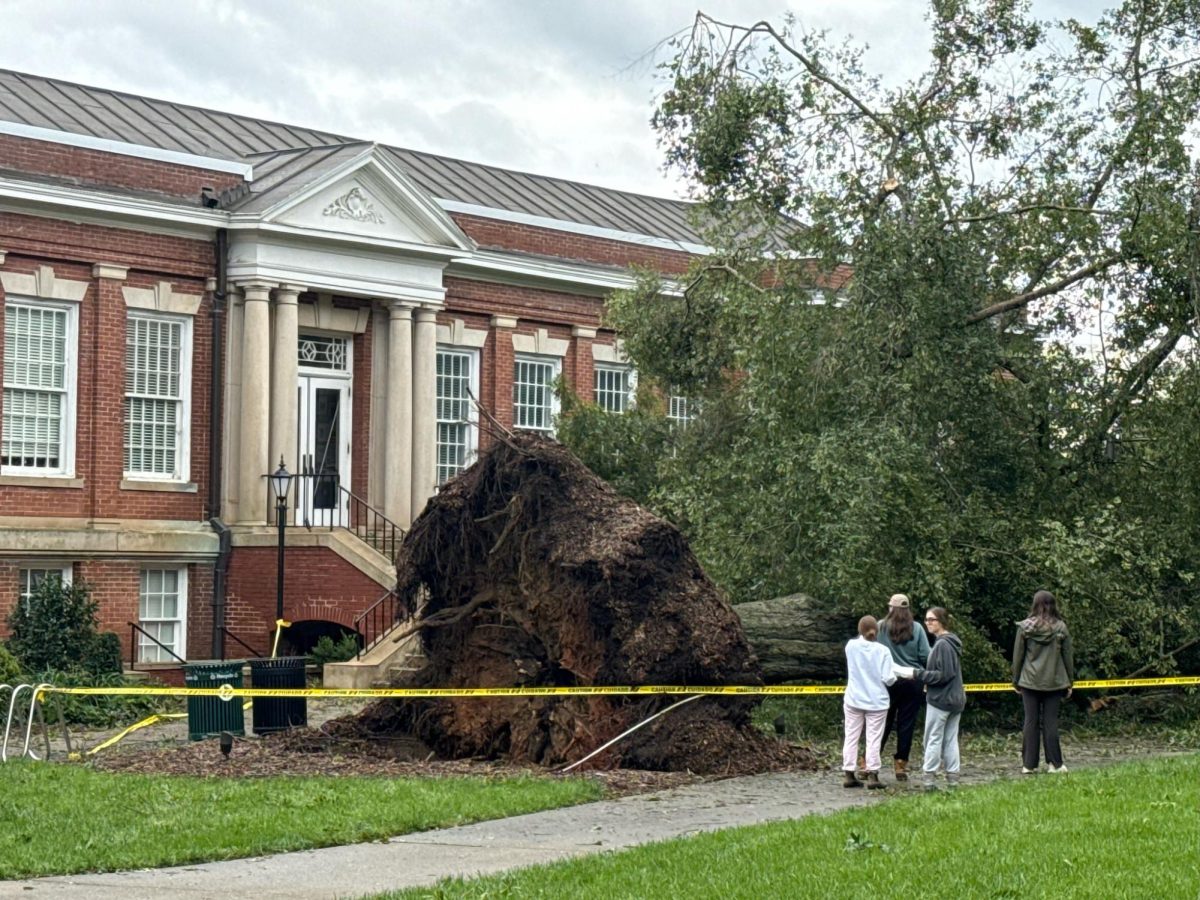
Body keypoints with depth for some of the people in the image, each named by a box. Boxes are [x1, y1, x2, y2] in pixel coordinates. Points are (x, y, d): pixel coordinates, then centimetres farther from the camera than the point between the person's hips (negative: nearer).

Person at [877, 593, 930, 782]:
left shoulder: (881, 627, -6)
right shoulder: (917, 629, -3)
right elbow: (926, 656, -5)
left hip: (888, 681, 0)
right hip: (912, 681, 0)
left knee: (883, 723, 8)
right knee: (906, 724, 7)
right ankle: (901, 764, 9)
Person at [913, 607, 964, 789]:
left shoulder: (942, 644, -18)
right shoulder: (952, 642, 12)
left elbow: (943, 674, -20)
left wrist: (919, 674, -14)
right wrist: (923, 675, 10)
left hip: (940, 700, -9)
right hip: (956, 699, 9)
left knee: (933, 738, -1)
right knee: (951, 739, 9)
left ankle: (929, 776, 2)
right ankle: (953, 776, 10)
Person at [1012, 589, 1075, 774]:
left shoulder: (1025, 627, -4)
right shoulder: (1060, 627, -2)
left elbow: (1017, 655, 1)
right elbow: (1068, 656, 3)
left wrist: (1016, 681, 10)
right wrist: (1069, 682, 13)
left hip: (1030, 682, 0)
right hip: (1054, 682, 1)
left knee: (1030, 722, 3)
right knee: (1051, 722, 5)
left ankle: (1028, 764, 4)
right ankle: (1054, 764, 5)